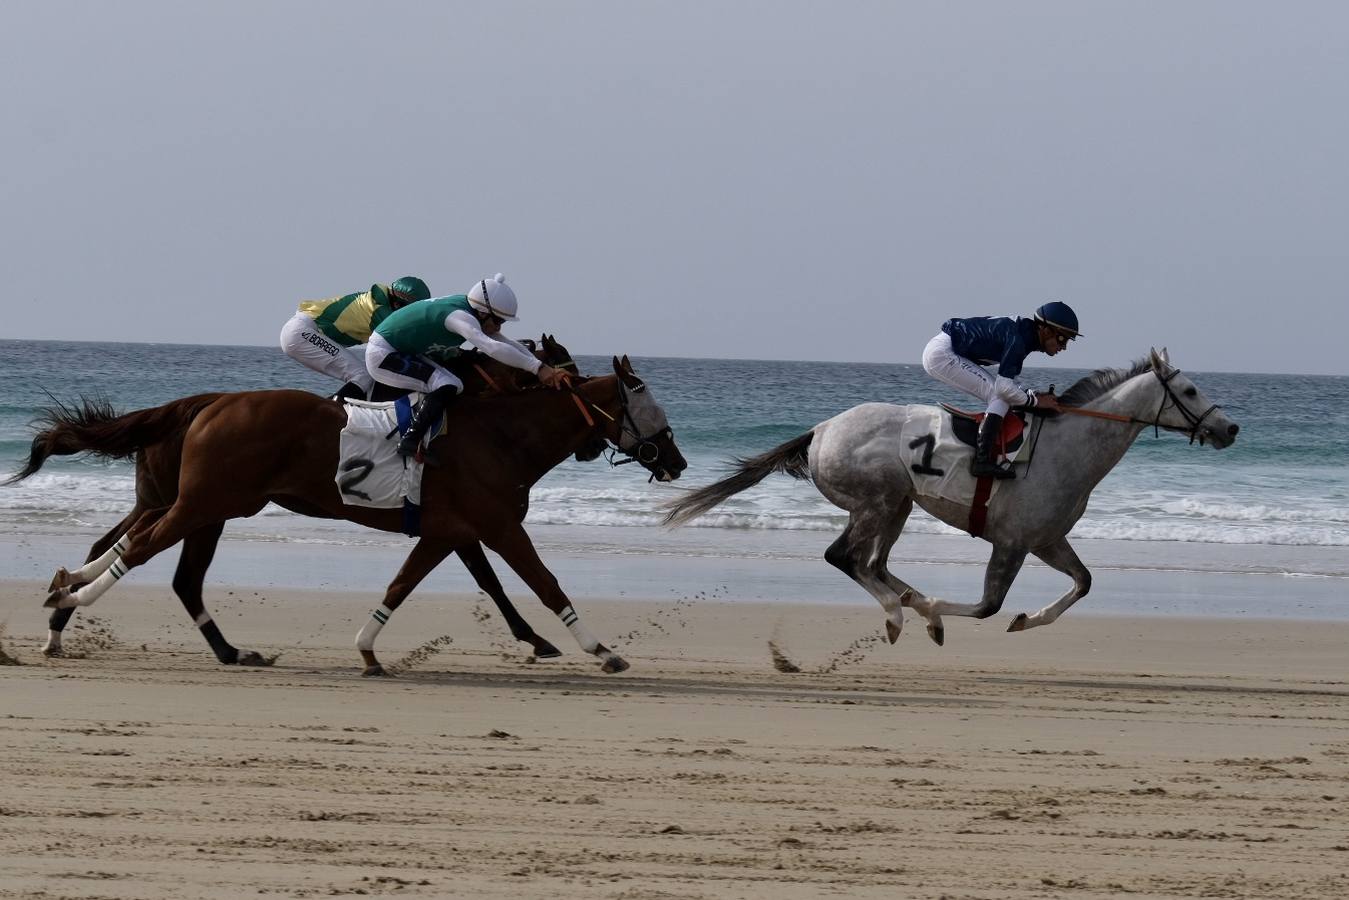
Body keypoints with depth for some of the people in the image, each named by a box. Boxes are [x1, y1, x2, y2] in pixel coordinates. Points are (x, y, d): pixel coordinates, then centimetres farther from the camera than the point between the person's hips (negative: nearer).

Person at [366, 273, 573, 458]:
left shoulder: (474, 315, 4)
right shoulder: (460, 316, -26)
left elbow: (508, 344, 8)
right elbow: (493, 348, -40)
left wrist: (548, 371, -3)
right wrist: (538, 368, -40)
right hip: (383, 355, -11)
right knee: (449, 386, -22)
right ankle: (409, 444, -22)